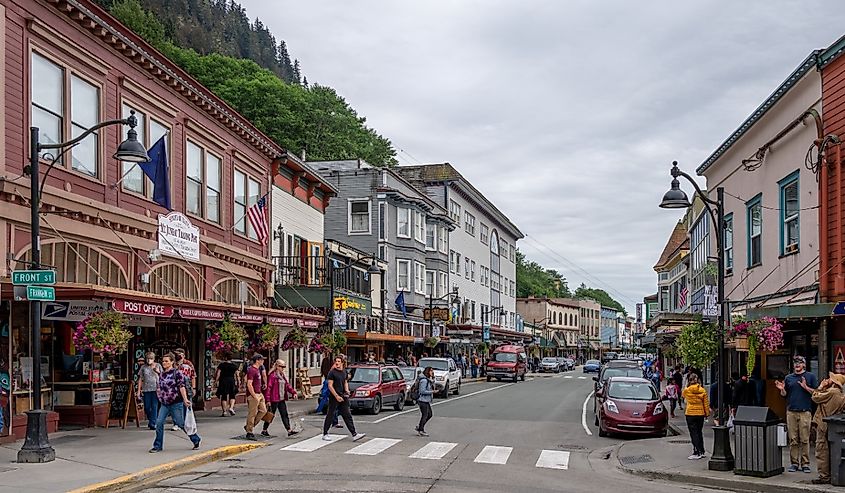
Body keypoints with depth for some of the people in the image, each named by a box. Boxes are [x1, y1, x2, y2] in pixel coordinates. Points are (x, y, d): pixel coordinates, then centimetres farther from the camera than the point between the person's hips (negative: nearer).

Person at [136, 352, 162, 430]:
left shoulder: (158, 366, 7)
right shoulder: (143, 367, 9)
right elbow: (140, 379, 9)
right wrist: (139, 390, 5)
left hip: (155, 389, -2)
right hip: (146, 389, 2)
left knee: (154, 406, -7)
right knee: (147, 407, 4)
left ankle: (152, 423, -5)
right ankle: (150, 420, 28)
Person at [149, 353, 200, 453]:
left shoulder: (177, 373, -8)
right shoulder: (162, 374, 11)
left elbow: (182, 386, -14)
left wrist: (185, 399, -21)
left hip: (176, 403, -6)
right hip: (164, 404, 6)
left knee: (181, 423, 2)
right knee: (159, 423, -5)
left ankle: (196, 440, 21)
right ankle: (157, 446, 5)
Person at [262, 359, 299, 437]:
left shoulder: (282, 375, 13)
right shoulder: (272, 375, -14)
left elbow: (287, 385, 18)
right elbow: (268, 387, -16)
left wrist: (293, 392, 3)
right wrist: (267, 400, -19)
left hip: (282, 399, 8)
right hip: (274, 399, -8)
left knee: (284, 415, 5)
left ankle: (289, 431, 4)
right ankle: (264, 430, 17)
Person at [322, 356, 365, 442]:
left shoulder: (344, 372, 11)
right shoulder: (332, 372, -9)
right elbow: (330, 386, -13)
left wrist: (347, 390, 5)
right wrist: (336, 396, -18)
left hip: (343, 397, 6)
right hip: (334, 397, -6)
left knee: (347, 416, 4)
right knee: (330, 415, 1)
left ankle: (354, 434, 2)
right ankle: (325, 434, 13)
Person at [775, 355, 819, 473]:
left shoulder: (810, 376, 7)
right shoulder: (788, 378, 15)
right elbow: (785, 395, 18)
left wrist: (806, 387, -12)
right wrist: (782, 389, -2)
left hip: (805, 411, -3)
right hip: (791, 411, 3)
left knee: (805, 440, -4)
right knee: (793, 440, 3)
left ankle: (805, 464, 2)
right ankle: (794, 463, 9)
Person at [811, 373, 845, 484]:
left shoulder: (831, 392, -16)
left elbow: (815, 397, -10)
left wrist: (820, 387, 2)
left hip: (823, 425, -9)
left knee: (821, 450, -6)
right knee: (829, 451, 15)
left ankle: (824, 476, -6)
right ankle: (831, 474, 19)